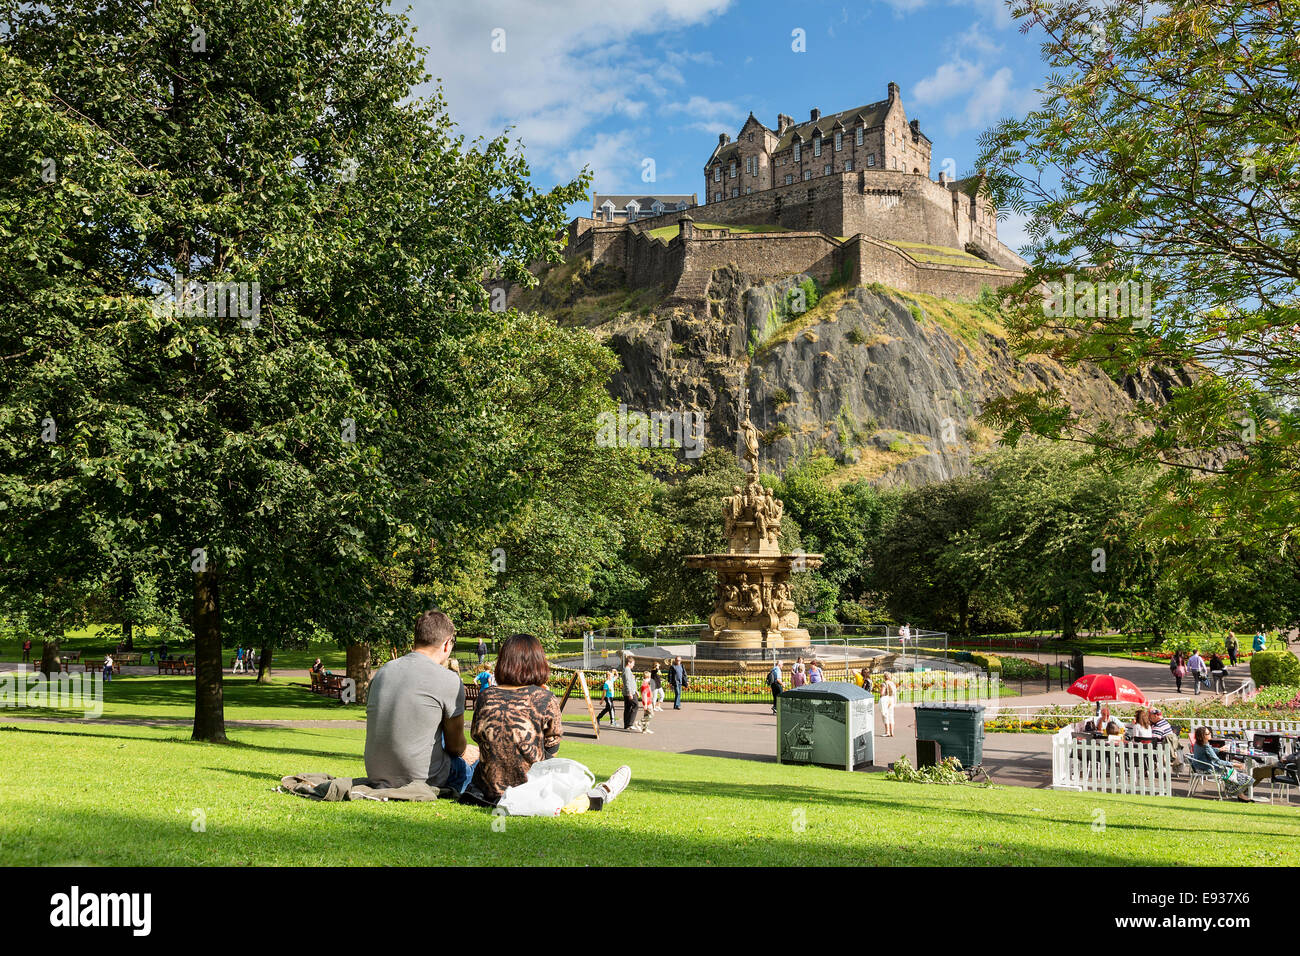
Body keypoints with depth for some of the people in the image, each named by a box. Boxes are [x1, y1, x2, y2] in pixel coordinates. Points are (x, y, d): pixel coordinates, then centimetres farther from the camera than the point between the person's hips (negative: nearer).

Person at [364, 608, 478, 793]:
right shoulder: (449, 680, -13)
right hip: (421, 777, -6)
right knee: (475, 755, 21)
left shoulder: (383, 671, 5)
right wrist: (466, 751, 22)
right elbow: (455, 745, -3)